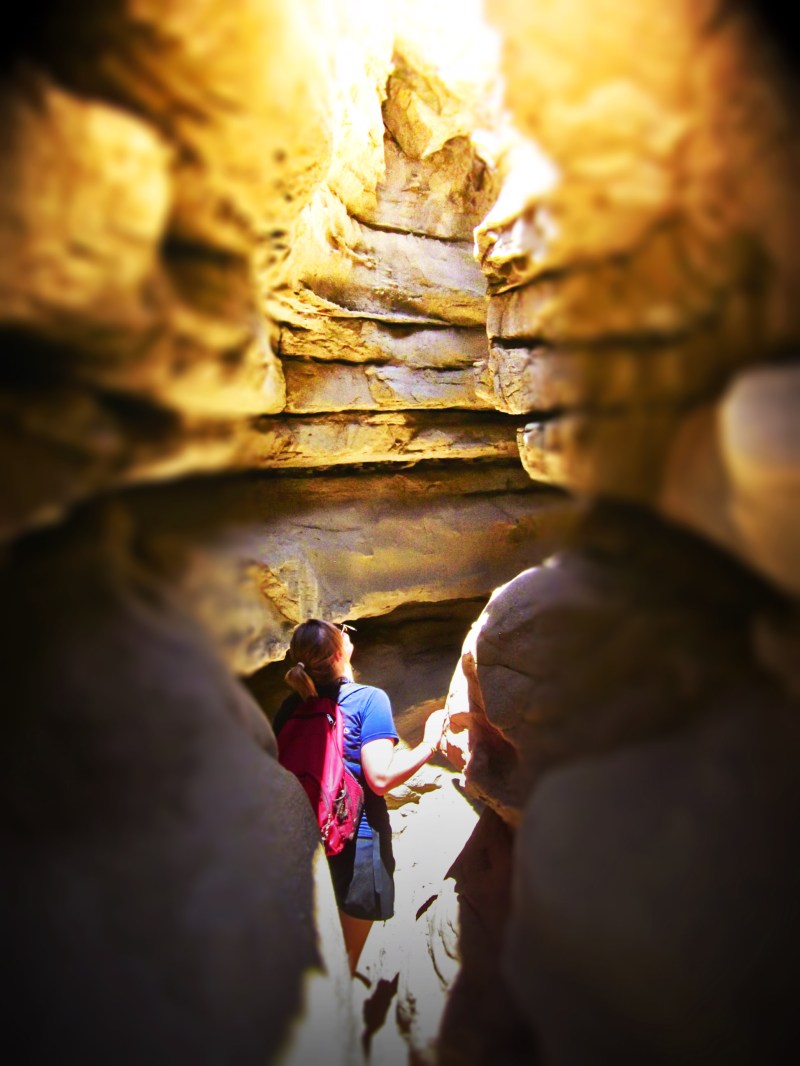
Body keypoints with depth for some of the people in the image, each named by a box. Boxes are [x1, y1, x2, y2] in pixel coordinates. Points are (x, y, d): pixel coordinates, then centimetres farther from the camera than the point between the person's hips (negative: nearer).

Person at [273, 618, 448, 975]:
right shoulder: (369, 699, -17)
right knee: (346, 958, 15)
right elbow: (381, 778, -24)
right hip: (356, 838, -5)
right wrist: (429, 744, -12)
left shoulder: (292, 705, -1)